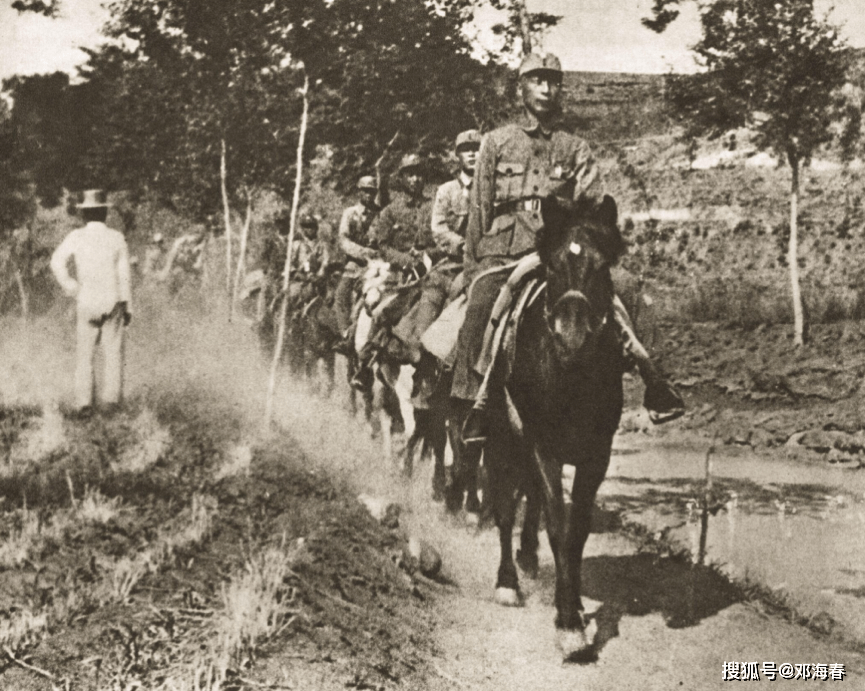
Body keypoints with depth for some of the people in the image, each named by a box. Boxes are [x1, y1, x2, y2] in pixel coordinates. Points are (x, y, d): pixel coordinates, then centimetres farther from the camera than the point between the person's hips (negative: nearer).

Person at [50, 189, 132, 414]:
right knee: (113, 351, 5)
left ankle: (84, 399, -1)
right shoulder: (117, 238, 1)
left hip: (87, 302, 0)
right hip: (113, 301, 0)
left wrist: (70, 287, -6)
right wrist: (128, 306, 7)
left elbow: (57, 261, -14)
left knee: (85, 353, 6)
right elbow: (124, 275, 2)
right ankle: (112, 395, -3)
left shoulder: (76, 237, 0)